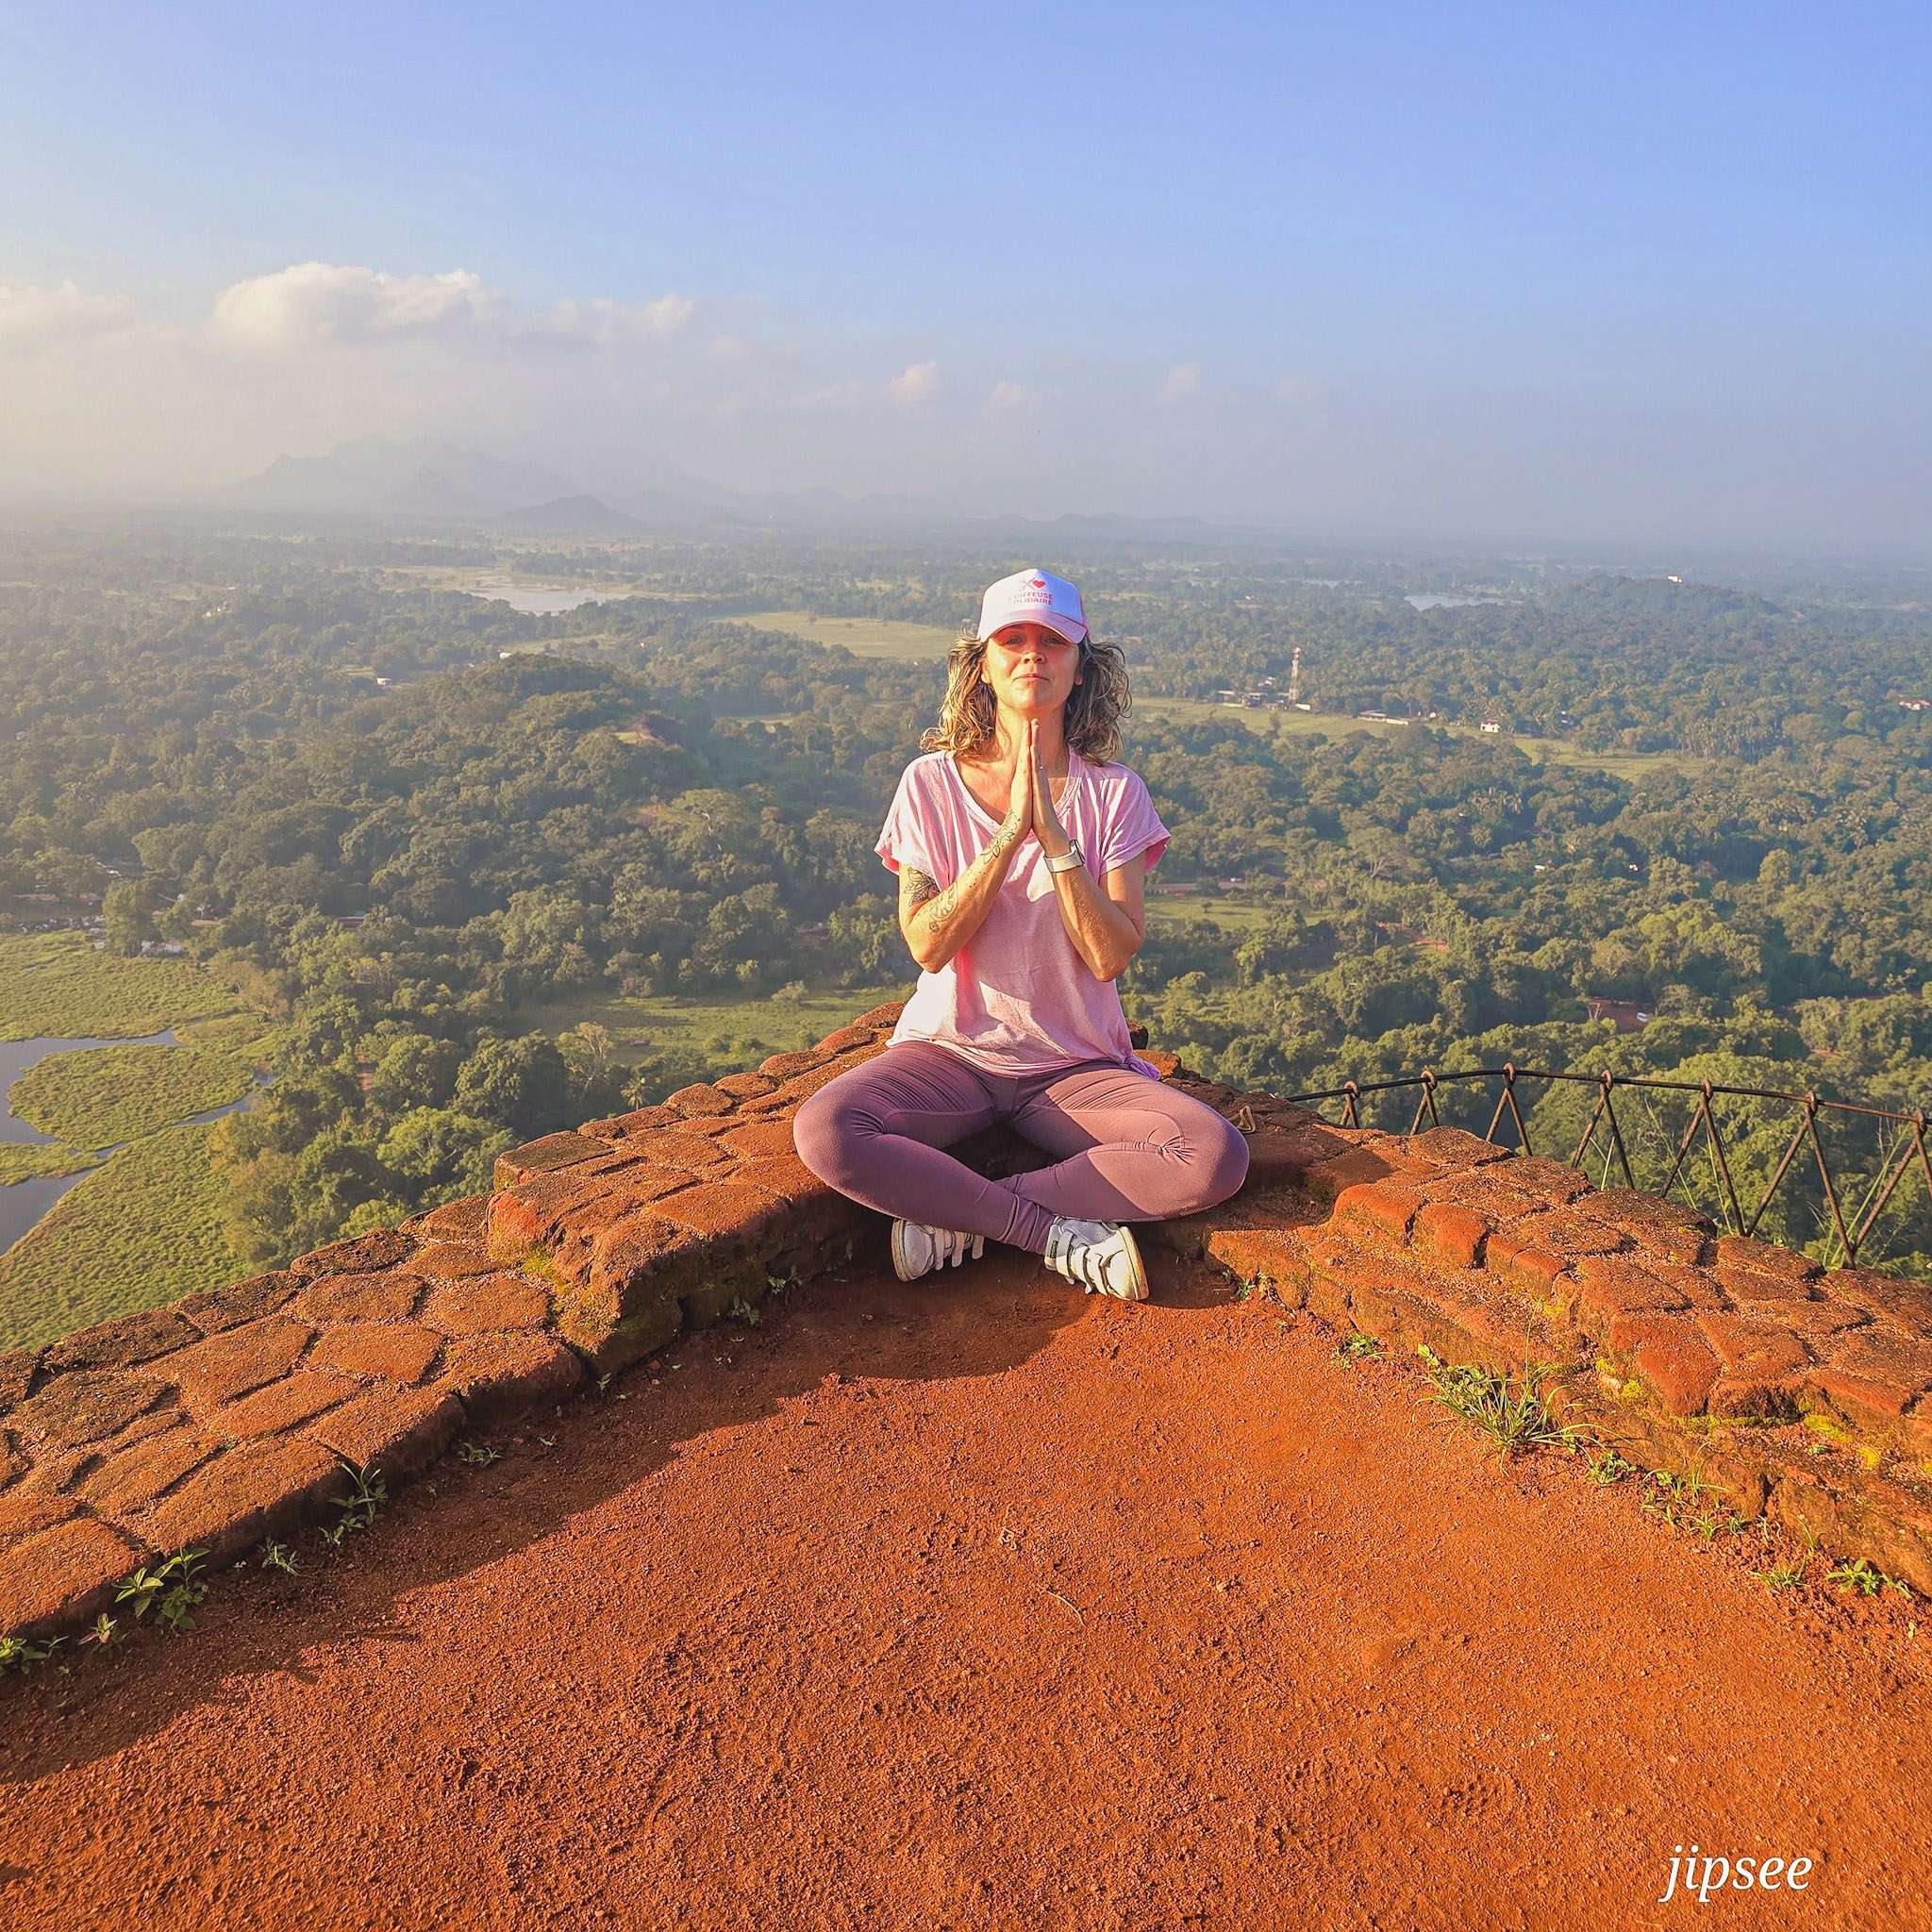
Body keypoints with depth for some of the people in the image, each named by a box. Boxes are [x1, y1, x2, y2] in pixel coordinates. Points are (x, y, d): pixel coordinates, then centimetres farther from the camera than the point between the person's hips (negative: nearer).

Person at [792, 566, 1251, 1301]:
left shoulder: (1113, 793, -1)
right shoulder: (932, 782, -2)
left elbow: (1111, 956, -11)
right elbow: (927, 944, -12)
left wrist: (1053, 835, -20)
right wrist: (1010, 833, -20)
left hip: (1075, 1065, 1)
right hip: (953, 1048, 0)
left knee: (1216, 1157, -25)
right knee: (823, 1131, -30)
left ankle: (955, 1218, -16)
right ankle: (1062, 1235, -18)